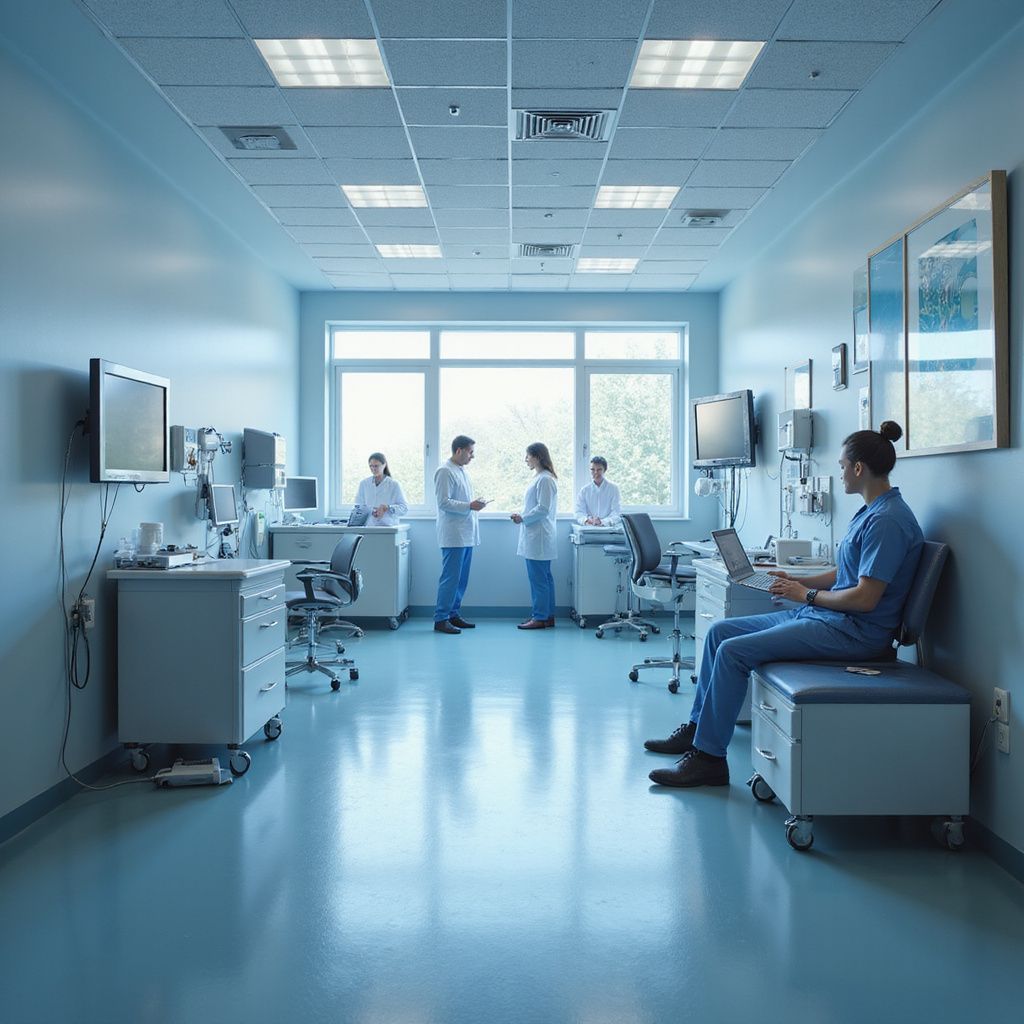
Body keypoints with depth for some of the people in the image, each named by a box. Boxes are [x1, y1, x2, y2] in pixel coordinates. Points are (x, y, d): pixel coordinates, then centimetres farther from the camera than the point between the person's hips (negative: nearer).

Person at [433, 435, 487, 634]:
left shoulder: (462, 471, 18)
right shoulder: (445, 472, -10)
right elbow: (444, 502, -17)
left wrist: (475, 504, 12)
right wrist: (469, 506, -19)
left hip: (466, 535, 9)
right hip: (453, 535, -9)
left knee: (461, 579, 12)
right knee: (450, 578, -8)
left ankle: (453, 615, 19)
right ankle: (440, 619, -3)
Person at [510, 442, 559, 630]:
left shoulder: (544, 479, -15)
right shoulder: (540, 477, 17)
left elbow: (543, 509, -20)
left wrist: (523, 518, -11)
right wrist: (522, 514, 10)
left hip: (538, 537, -11)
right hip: (536, 537, 11)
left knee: (539, 578, -6)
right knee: (544, 577, 13)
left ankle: (540, 618, -1)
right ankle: (547, 615, 20)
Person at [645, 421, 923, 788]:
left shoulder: (888, 520, -19)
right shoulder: (870, 511, 15)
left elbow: (865, 597, -23)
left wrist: (808, 594, -11)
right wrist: (800, 581, 10)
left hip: (853, 631, -11)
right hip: (823, 615, 11)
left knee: (733, 651, -20)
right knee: (720, 631, 7)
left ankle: (708, 757, -10)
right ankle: (697, 727, 15)